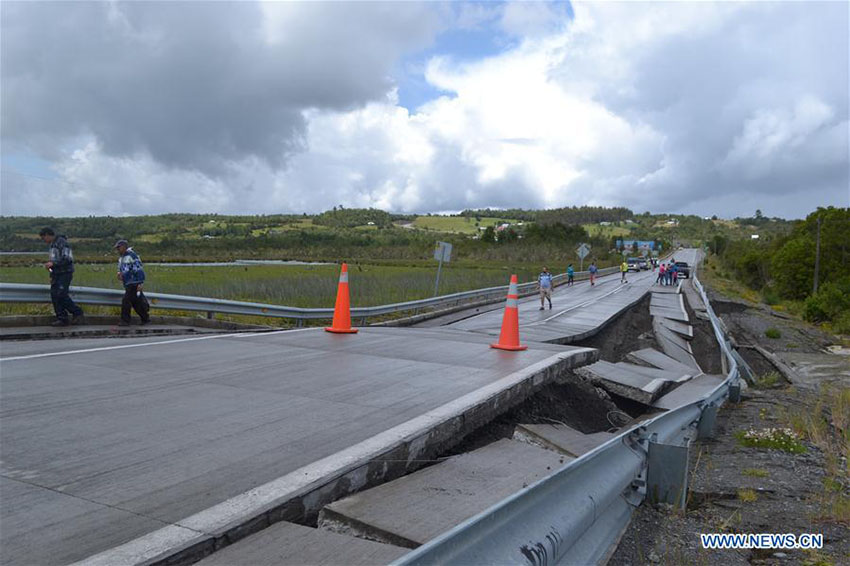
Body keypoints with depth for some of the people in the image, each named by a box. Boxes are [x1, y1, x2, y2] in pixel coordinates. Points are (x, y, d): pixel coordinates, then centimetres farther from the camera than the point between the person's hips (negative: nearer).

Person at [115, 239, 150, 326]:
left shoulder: (132, 255, -12)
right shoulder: (121, 258, 15)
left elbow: (139, 269, -17)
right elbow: (121, 269, 27)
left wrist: (141, 283, -22)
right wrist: (119, 273, 1)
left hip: (134, 283, -9)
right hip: (127, 284, 9)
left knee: (126, 301, -11)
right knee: (136, 302, 11)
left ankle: (125, 321, -6)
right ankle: (146, 318, 20)